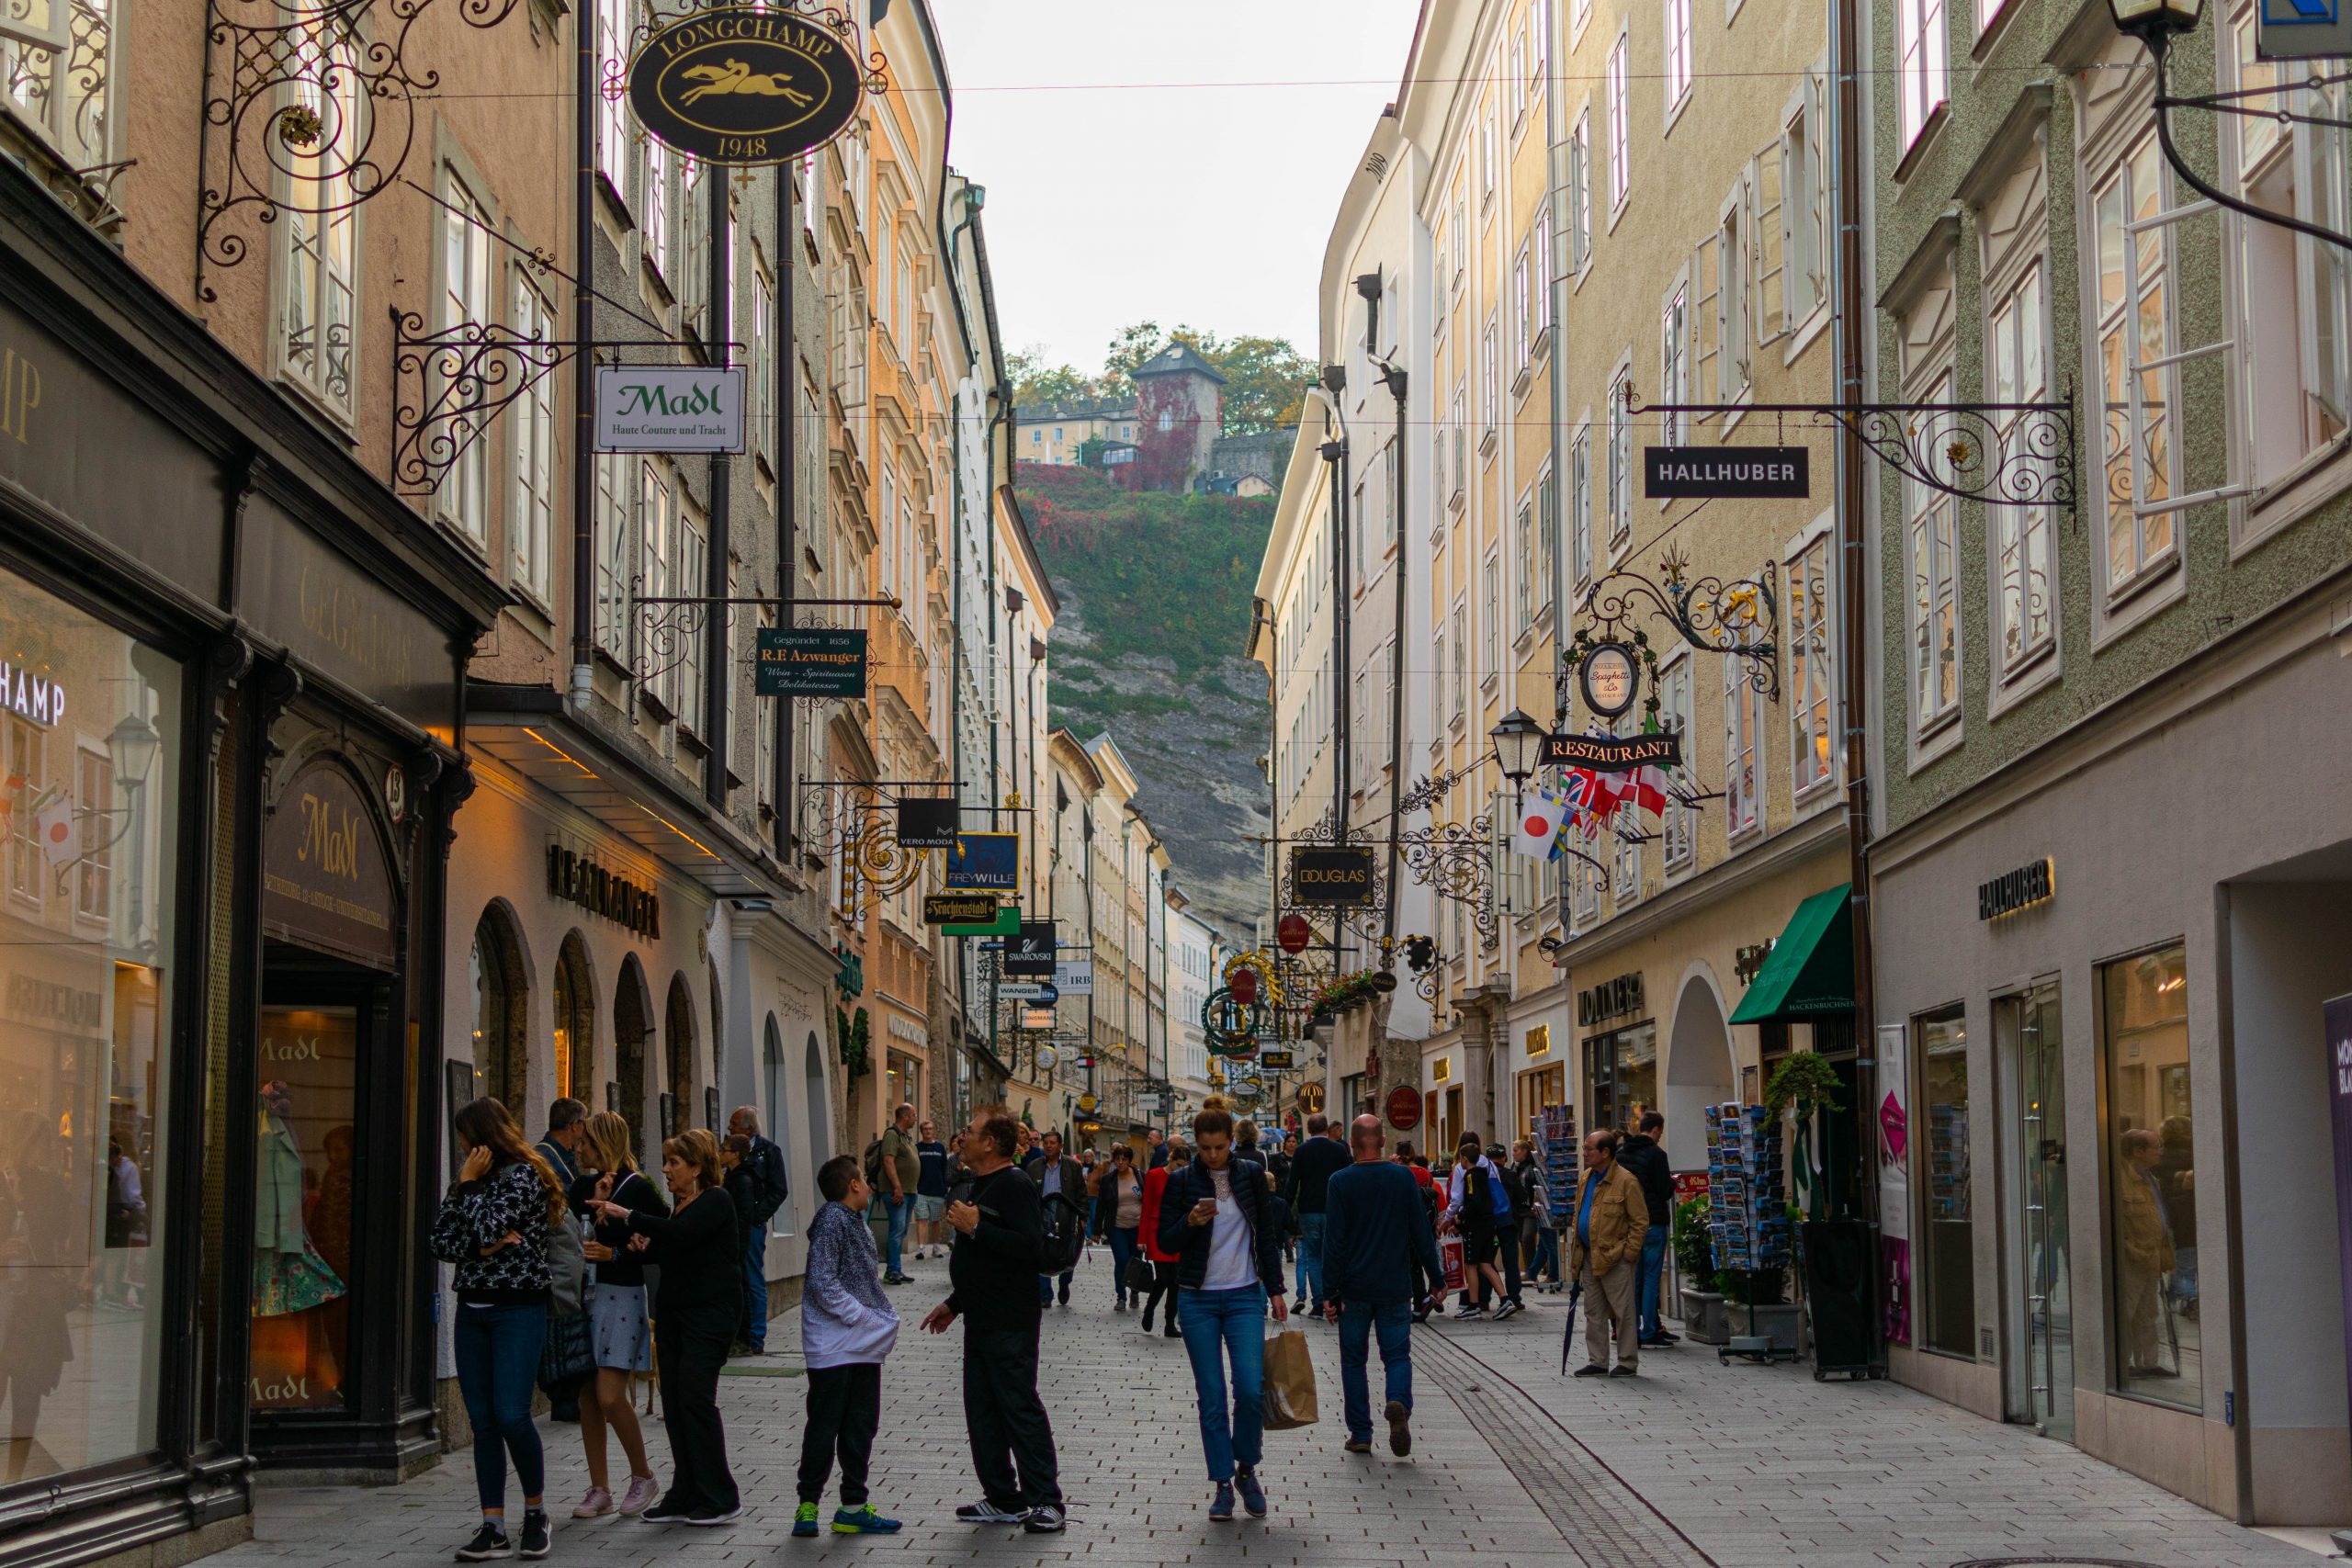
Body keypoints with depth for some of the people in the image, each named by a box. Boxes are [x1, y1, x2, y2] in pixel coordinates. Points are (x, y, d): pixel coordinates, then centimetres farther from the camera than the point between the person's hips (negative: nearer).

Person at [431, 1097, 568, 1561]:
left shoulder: (523, 1175, -6)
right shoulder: (473, 1179, 15)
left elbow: (488, 1229, -19)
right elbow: (441, 1242, 7)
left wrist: (470, 1184, -7)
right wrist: (484, 1247, -9)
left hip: (518, 1310, -7)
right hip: (472, 1310, 7)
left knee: (511, 1415, -13)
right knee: (482, 1421, 3)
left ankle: (536, 1512, 6)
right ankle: (494, 1529, 5)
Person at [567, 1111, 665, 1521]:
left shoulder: (638, 1189, -6)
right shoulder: (583, 1186, 13)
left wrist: (616, 1254, -15)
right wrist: (597, 1202, -8)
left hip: (621, 1295, -7)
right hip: (584, 1294, 7)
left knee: (610, 1396, -12)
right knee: (588, 1397, 6)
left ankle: (643, 1476, 8)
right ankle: (599, 1490, 13)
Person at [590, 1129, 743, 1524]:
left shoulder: (716, 1201, -10)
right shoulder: (682, 1206, 17)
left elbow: (680, 1234, -26)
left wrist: (629, 1216, -22)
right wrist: (645, 1249, 2)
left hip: (710, 1312, -9)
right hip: (675, 1312, 9)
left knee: (695, 1397, -11)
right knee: (674, 1401, 6)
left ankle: (720, 1499, -5)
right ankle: (685, 1497, 11)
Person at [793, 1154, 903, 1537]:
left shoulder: (857, 1222, 14)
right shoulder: (831, 1221, -13)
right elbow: (822, 1282, -19)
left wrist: (884, 1314, 7)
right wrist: (859, 1315, -16)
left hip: (864, 1346, 9)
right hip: (833, 1345, -9)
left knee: (861, 1426, 11)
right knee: (824, 1426, -2)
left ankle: (853, 1507, 17)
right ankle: (808, 1504, 7)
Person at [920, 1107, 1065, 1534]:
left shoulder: (1015, 1186, -15)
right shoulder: (975, 1188, 17)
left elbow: (1031, 1246, -27)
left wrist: (975, 1227, -25)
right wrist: (954, 1303, 27)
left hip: (1011, 1323, -10)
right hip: (980, 1320, 10)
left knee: (1020, 1408, -8)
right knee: (983, 1411, 11)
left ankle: (1045, 1502, -4)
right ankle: (1002, 1499, 18)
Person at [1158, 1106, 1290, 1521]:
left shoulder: (1251, 1175, 3)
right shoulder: (1181, 1182, -1)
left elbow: (1268, 1234, 9)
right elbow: (1165, 1242, 1)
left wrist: (1275, 1290, 6)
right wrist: (1190, 1222, -19)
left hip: (1245, 1296, 0)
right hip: (1198, 1300, 0)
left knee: (1251, 1389, -11)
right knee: (1211, 1397, 0)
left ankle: (1246, 1469, 11)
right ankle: (1223, 1484, 9)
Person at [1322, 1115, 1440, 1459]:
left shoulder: (1341, 1182, -7)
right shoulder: (1403, 1178, -1)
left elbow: (1334, 1241, -8)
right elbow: (1422, 1232, 2)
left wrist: (1330, 1292, -5)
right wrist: (1435, 1276, 11)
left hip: (1355, 1288, -1)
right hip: (1396, 1287, 1)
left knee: (1354, 1360, 10)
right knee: (1397, 1354, 7)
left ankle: (1360, 1434, 8)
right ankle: (1399, 1405, -22)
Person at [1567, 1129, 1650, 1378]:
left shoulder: (1625, 1181, -13)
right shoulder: (1587, 1178, 12)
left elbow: (1640, 1221, -11)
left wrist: (1629, 1253, -14)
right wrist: (1576, 1250, 14)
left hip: (1615, 1257, -8)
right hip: (1589, 1256, 8)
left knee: (1622, 1311, 2)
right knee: (1594, 1312, 12)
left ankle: (1627, 1362, 10)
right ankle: (1597, 1361, 20)